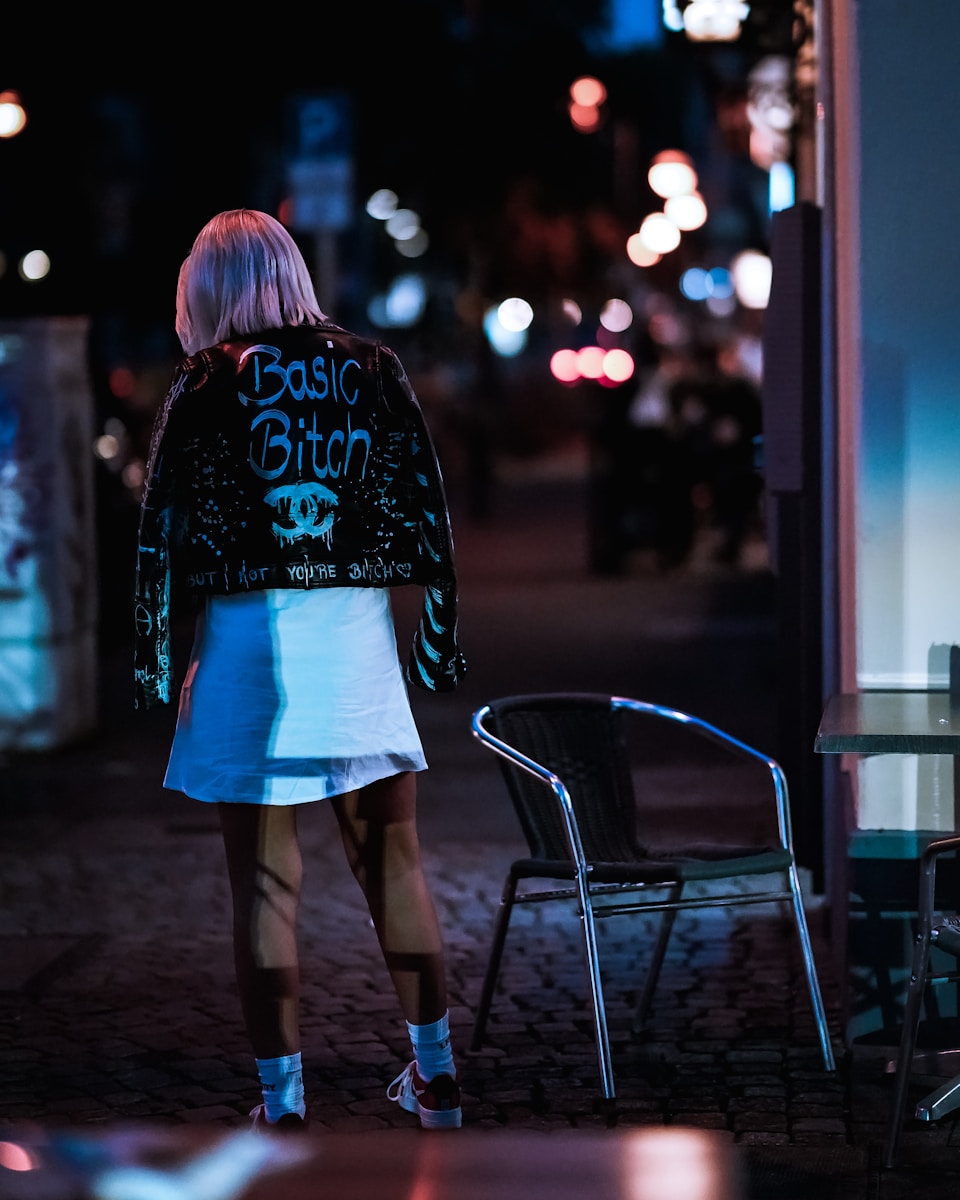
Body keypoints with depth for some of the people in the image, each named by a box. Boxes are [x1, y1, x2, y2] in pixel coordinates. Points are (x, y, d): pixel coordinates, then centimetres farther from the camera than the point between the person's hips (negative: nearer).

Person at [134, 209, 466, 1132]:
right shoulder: (372, 370, 5)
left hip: (246, 641, -3)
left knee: (264, 883, 3)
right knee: (392, 861, 15)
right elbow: (426, 508, 7)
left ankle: (283, 1106, 4)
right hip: (357, 639, 3)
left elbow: (165, 528, -3)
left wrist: (155, 660, 5)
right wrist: (440, 640, 15)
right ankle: (435, 1078, 25)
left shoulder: (206, 384, -3)